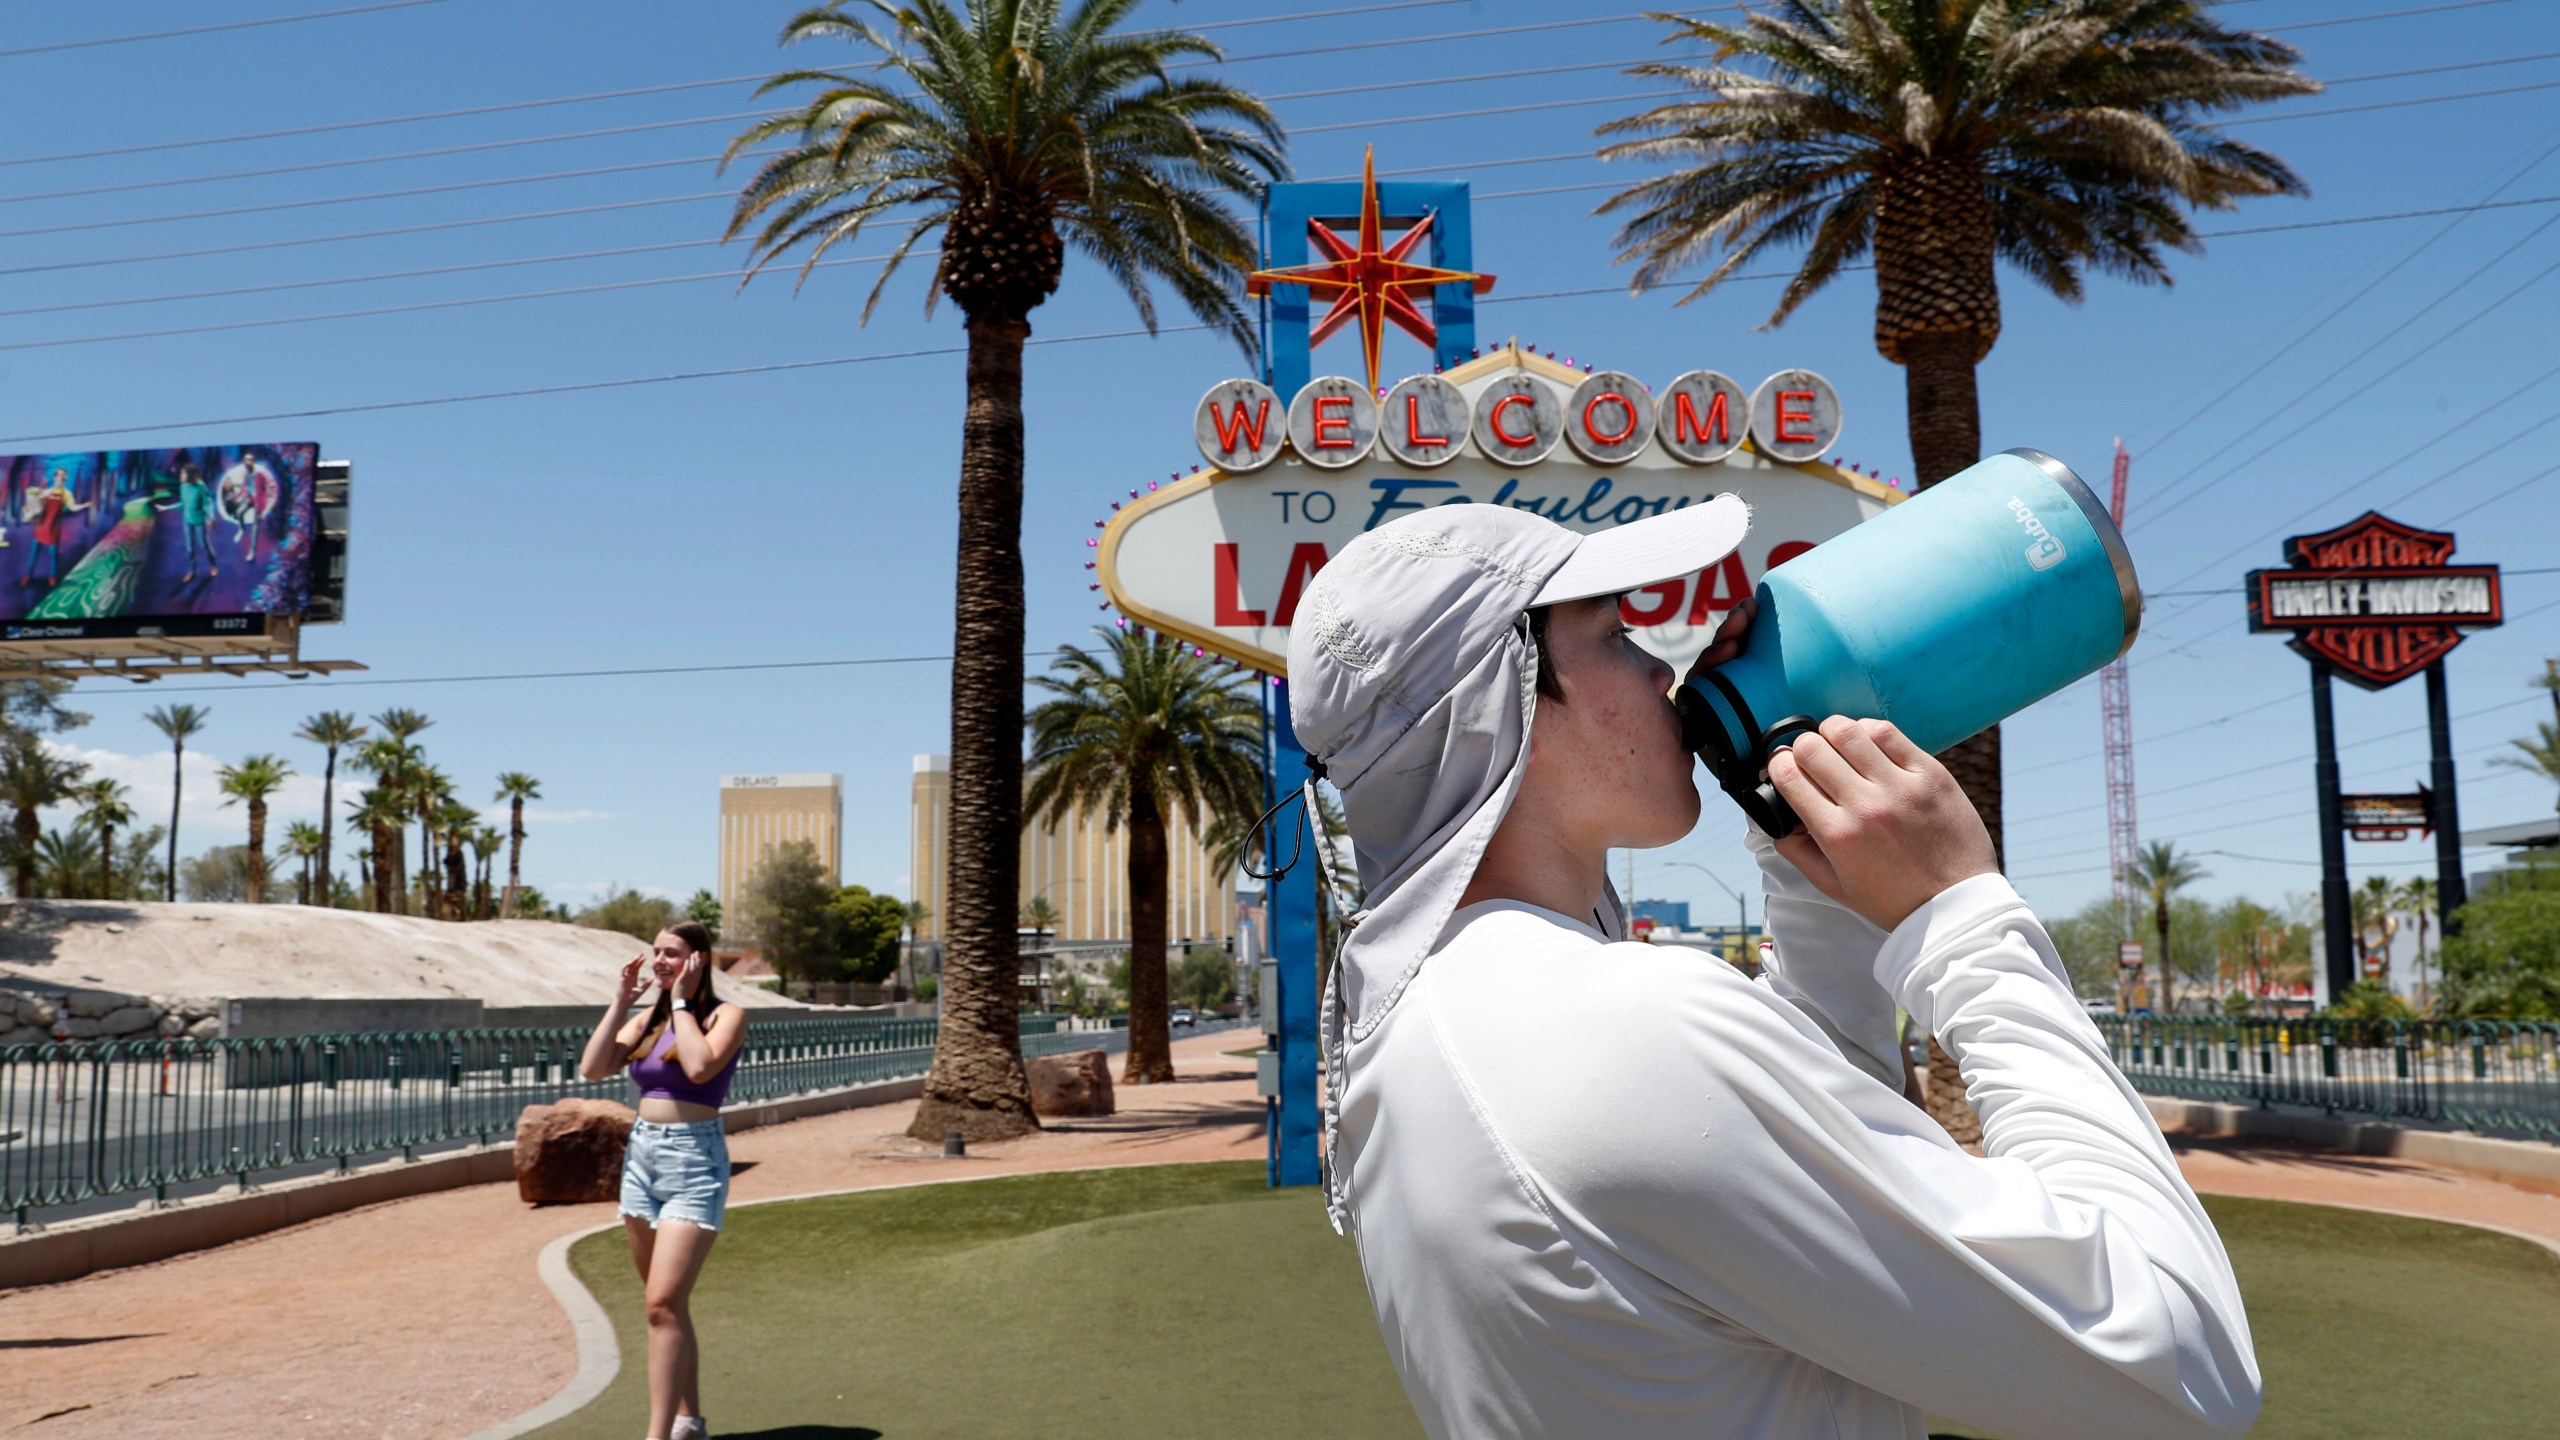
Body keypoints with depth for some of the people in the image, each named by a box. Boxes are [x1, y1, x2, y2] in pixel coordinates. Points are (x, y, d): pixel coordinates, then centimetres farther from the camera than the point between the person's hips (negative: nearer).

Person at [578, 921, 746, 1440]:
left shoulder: (725, 1015, -6)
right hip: (640, 1155, 7)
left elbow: (699, 1067, -24)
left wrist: (681, 1002, -14)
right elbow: (593, 1068, 1)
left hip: (694, 1162, -7)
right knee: (668, 1304, 14)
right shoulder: (647, 1018, 10)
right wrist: (620, 1001, 0)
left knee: (664, 1303, -15)